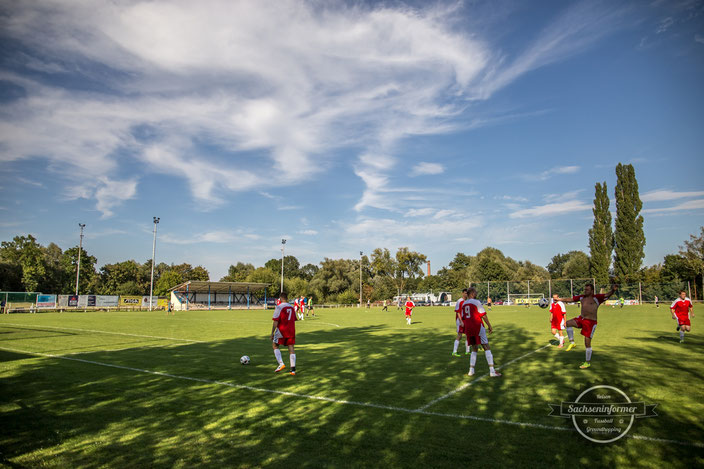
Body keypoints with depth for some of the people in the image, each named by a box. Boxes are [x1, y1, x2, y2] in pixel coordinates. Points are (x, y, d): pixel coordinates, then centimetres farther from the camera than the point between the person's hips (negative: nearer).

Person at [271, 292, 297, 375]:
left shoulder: (279, 307, -9)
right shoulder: (292, 307, 9)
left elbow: (276, 321, -14)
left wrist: (272, 332, -9)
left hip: (281, 330, -5)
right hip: (291, 330, 5)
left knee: (275, 346, 13)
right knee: (291, 348, 5)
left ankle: (281, 364, -2)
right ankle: (293, 369, 0)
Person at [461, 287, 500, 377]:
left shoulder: (463, 304, 11)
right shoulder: (476, 302, -9)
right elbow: (483, 315, -9)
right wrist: (489, 326, -1)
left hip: (468, 329, 6)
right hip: (477, 327, -6)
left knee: (474, 349, 17)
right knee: (487, 348, 1)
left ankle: (471, 370, 8)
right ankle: (492, 371, -3)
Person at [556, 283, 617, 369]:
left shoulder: (596, 298, -9)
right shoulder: (582, 297, 10)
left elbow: (607, 295, -22)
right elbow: (570, 299, 20)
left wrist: (613, 290, -44)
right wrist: (559, 299, 24)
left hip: (590, 322, -6)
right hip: (581, 318, 6)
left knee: (587, 343, -3)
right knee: (568, 323, -17)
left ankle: (588, 362, 13)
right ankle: (572, 343, -3)